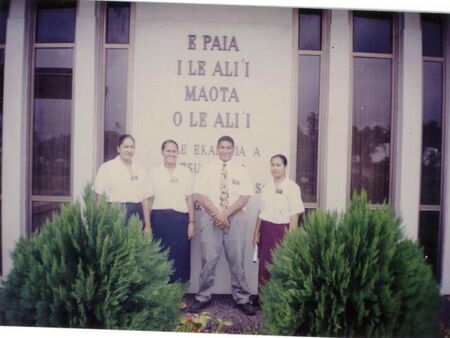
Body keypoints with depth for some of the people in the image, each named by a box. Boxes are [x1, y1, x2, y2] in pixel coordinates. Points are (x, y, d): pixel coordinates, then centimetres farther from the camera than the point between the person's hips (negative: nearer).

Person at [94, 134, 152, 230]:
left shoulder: (140, 170, 12)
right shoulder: (107, 167, 1)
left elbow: (145, 199, 11)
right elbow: (99, 196, -1)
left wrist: (147, 224, 8)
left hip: (136, 214, 3)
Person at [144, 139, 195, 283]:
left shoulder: (186, 172, 7)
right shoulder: (154, 172, 6)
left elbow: (189, 199, 7)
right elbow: (149, 200, 5)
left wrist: (192, 222, 1)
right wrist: (147, 224, 1)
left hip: (180, 219, 1)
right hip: (159, 219, 0)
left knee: (180, 257, 2)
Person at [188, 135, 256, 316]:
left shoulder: (241, 171, 6)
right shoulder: (207, 170, 5)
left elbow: (244, 197, -3)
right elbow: (200, 195, -3)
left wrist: (226, 214, -13)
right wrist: (217, 214, -14)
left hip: (235, 218, 1)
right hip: (210, 218, 0)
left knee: (237, 260, 4)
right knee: (208, 259, 2)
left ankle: (242, 299, 16)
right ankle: (203, 297, 17)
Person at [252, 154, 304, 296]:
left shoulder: (292, 187, -8)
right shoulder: (266, 186, 8)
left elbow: (294, 215, -10)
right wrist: (256, 233, 11)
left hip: (282, 230, -5)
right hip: (266, 230, 5)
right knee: (264, 266, 10)